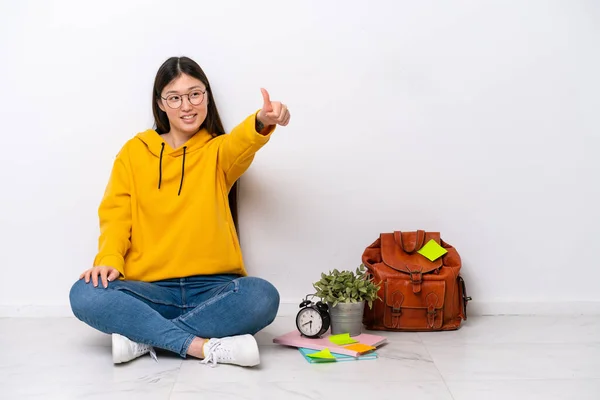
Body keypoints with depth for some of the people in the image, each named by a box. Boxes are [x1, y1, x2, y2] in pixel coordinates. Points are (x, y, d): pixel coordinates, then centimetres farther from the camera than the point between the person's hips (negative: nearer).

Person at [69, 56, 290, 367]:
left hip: (212, 288, 0)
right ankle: (206, 347, -28)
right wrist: (109, 259, -17)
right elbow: (115, 214, 5)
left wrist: (262, 123, -40)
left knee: (262, 296, -31)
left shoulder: (217, 151, 9)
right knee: (85, 295, -27)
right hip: (151, 289, 1)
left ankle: (144, 338, -21)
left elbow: (241, 145, -15)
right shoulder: (134, 152, 12)